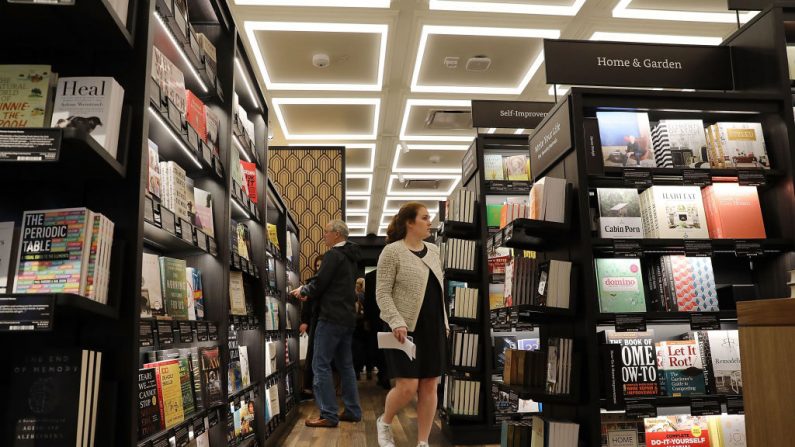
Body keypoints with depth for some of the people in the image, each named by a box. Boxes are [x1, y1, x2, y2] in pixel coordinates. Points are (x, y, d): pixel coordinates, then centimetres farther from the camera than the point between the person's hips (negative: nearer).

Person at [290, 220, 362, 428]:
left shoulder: (333, 255, -12)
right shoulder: (351, 257, 17)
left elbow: (319, 283, -16)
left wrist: (303, 291, 4)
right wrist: (310, 293, 17)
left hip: (332, 317, -10)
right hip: (348, 317, 10)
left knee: (321, 365, -4)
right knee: (345, 364, 14)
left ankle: (329, 415, -3)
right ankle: (353, 411, 19)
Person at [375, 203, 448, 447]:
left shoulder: (433, 251, 11)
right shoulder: (392, 251, -9)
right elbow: (382, 293, -12)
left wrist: (444, 323, 14)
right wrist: (396, 322, -22)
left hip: (433, 328, 6)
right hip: (406, 329, -6)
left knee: (430, 386, 6)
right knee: (407, 386, -7)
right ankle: (384, 422, 23)